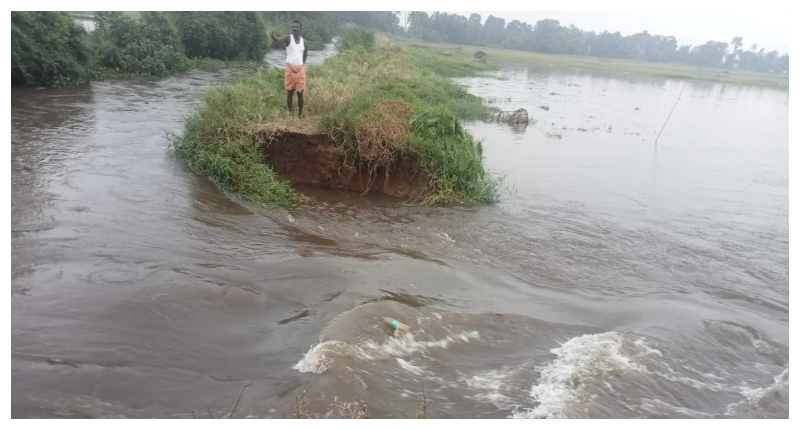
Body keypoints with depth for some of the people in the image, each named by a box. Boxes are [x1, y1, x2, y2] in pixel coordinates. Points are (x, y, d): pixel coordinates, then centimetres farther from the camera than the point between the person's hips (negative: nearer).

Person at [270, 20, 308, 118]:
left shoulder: (304, 42, 5)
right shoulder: (288, 38, -5)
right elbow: (278, 40, -27)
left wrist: (299, 65, 12)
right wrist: (273, 36, -48)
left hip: (300, 69, 2)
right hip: (290, 68, -2)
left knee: (300, 93, 5)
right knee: (289, 93, 4)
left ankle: (300, 115, 14)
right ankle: (289, 114, 13)